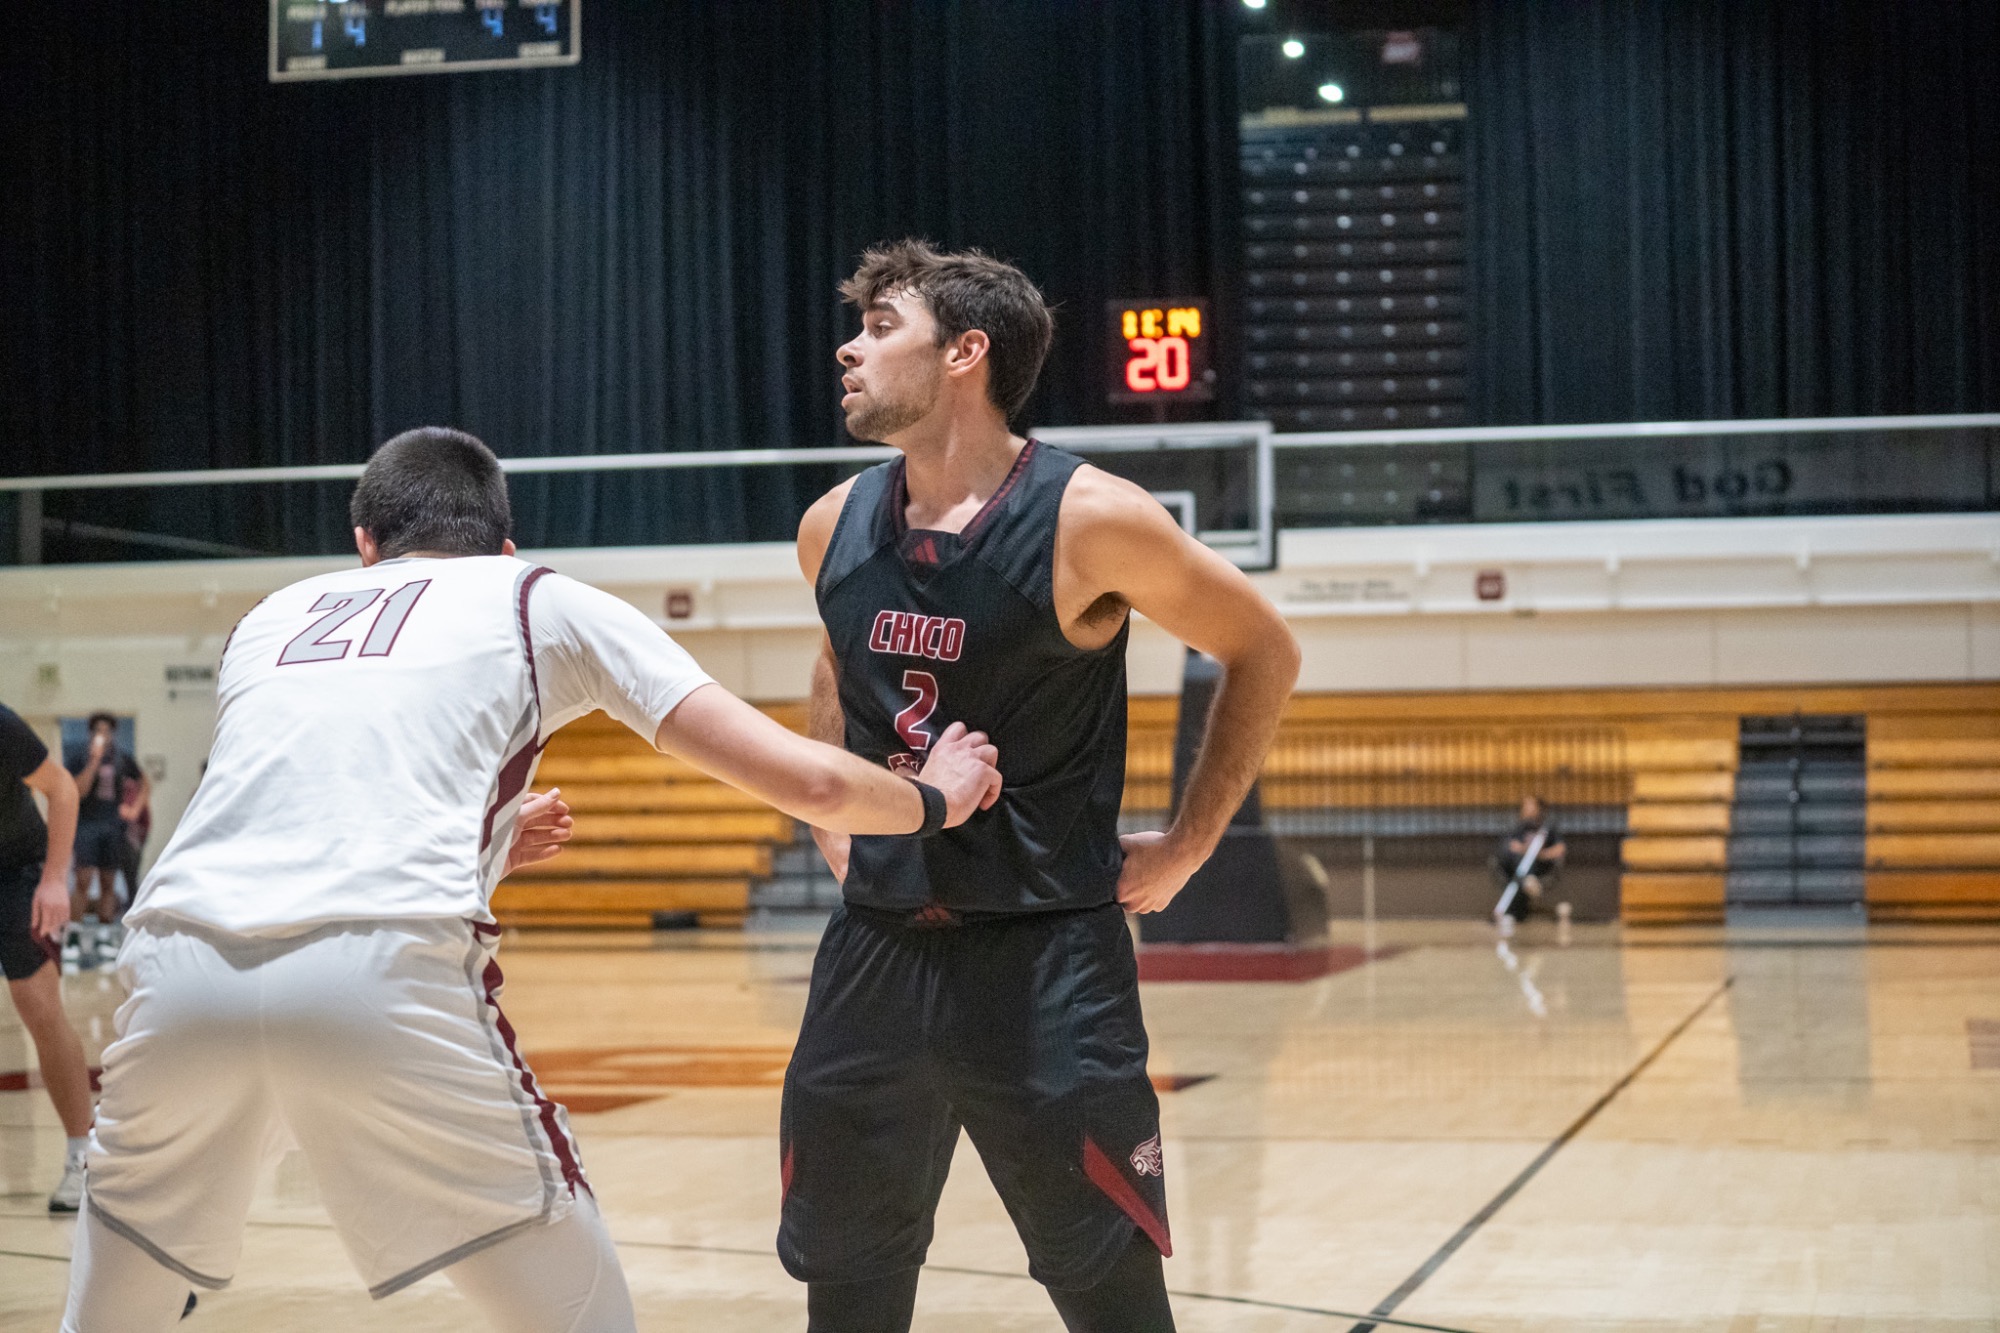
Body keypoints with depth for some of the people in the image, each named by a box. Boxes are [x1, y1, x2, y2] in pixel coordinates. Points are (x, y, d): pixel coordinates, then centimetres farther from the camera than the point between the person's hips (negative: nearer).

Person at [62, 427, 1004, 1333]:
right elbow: (806, 783, 17)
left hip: (179, 963, 4)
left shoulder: (270, 620, 31)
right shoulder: (542, 602, 21)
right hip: (383, 982, -4)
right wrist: (935, 798, 36)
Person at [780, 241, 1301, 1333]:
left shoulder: (1089, 520, -13)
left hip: (1046, 954, -5)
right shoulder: (835, 527, 3)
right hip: (875, 945, 5)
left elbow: (1263, 654, -2)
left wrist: (1186, 846, -2)